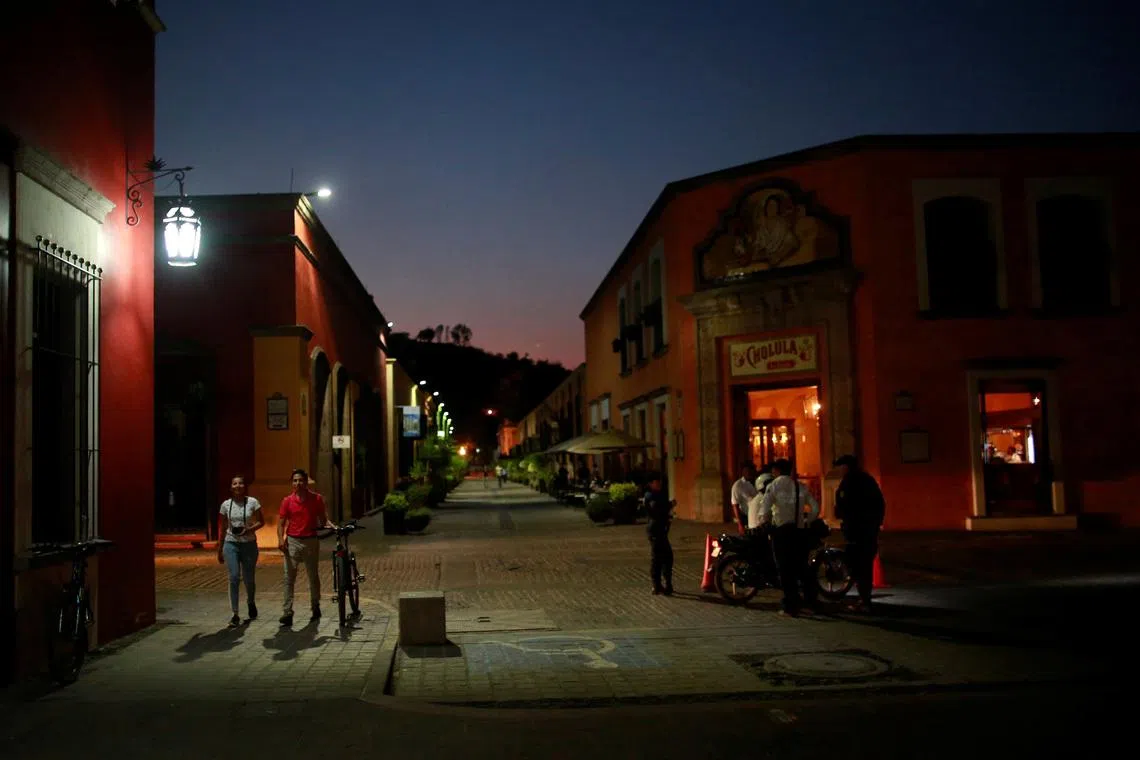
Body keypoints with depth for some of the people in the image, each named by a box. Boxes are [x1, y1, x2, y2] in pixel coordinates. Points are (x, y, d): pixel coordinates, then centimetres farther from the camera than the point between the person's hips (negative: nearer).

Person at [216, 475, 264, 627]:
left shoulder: (252, 502, -2)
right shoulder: (226, 505, 3)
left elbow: (261, 522, 2)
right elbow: (223, 528, 10)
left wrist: (249, 529, -17)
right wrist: (219, 550, 13)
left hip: (249, 544, 0)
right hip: (231, 544, 0)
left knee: (248, 579, 8)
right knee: (234, 578, -12)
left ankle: (250, 602, 40)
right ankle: (235, 615, -7)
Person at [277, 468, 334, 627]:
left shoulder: (316, 499, 2)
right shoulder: (287, 501, 1)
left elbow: (323, 519, 6)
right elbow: (281, 523, 2)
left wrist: (332, 526, -15)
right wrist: (281, 539, -14)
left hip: (311, 541, 0)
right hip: (292, 541, 0)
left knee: (313, 576, 11)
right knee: (289, 579, -6)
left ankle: (315, 607, 28)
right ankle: (287, 613, -7)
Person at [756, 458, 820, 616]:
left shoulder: (774, 486, -4)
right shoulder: (800, 487, 9)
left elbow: (764, 508, -15)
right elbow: (815, 508, 8)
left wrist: (761, 523, 2)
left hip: (782, 531, -4)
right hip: (800, 531, 4)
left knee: (786, 569, 2)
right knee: (802, 567, 15)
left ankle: (791, 606, 2)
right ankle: (809, 602, 16)